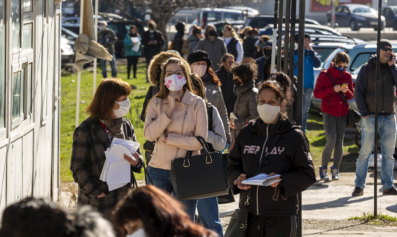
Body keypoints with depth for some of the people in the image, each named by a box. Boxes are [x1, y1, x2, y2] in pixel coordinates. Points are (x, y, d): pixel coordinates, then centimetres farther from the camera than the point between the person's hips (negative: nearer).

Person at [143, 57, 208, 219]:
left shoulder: (197, 104, 0)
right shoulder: (156, 103, 5)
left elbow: (200, 141, -8)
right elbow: (149, 134, -9)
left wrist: (167, 137, -10)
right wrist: (169, 109, -13)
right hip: (159, 170, 2)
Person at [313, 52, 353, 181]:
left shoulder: (347, 76, 8)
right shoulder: (324, 75, -2)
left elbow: (351, 96, 12)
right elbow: (316, 93, -5)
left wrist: (346, 91, -11)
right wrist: (332, 89, -17)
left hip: (343, 113, 4)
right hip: (329, 113, -4)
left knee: (339, 142, 4)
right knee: (331, 142, -12)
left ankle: (335, 170, 14)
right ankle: (323, 169, 4)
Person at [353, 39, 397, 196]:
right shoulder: (367, 69, 0)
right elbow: (358, 92, -2)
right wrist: (364, 113, -9)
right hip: (371, 117, -3)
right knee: (365, 152, -5)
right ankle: (359, 186, -2)